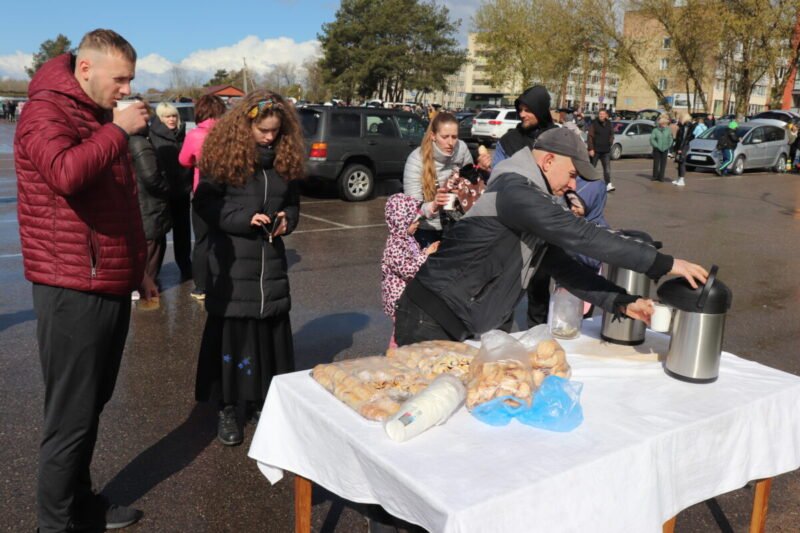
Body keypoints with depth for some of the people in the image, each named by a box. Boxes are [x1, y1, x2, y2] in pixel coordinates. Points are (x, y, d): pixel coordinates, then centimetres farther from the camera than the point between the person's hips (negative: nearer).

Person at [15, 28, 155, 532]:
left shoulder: (100, 118, 18)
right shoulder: (46, 112, -10)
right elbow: (67, 173, -33)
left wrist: (137, 267, 23)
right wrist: (118, 131, -20)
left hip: (111, 286, 9)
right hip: (73, 292, -9)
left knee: (93, 404, 17)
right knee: (72, 415, 0)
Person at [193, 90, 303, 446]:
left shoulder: (285, 158, 7)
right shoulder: (224, 154, -7)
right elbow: (204, 202, -7)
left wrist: (287, 220, -4)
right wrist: (243, 218, -17)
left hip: (271, 259, 5)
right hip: (231, 261, -4)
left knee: (271, 333, 8)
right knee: (231, 333, 1)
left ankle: (264, 401, 24)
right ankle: (229, 408, 14)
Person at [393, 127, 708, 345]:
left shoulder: (530, 199, 13)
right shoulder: (515, 191, -19)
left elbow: (562, 266, 11)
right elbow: (581, 237, -27)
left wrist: (622, 303, 1)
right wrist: (663, 264, -23)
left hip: (456, 325, 10)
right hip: (430, 321, -9)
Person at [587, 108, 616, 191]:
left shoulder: (609, 124, 8)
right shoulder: (594, 123, -5)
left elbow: (611, 135, 20)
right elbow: (590, 137, -9)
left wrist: (610, 143, 4)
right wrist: (591, 149, -14)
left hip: (606, 150, 3)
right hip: (595, 150, -3)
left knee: (607, 168, -5)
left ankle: (608, 185, -8)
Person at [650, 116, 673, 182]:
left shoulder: (668, 130, 2)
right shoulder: (655, 130, -6)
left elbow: (670, 139, 8)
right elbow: (652, 139, -11)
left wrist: (668, 146, -4)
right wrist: (657, 145, -16)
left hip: (665, 149, 2)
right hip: (657, 149, -2)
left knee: (663, 163, 3)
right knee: (656, 163, 2)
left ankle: (661, 177, 9)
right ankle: (655, 176, 13)